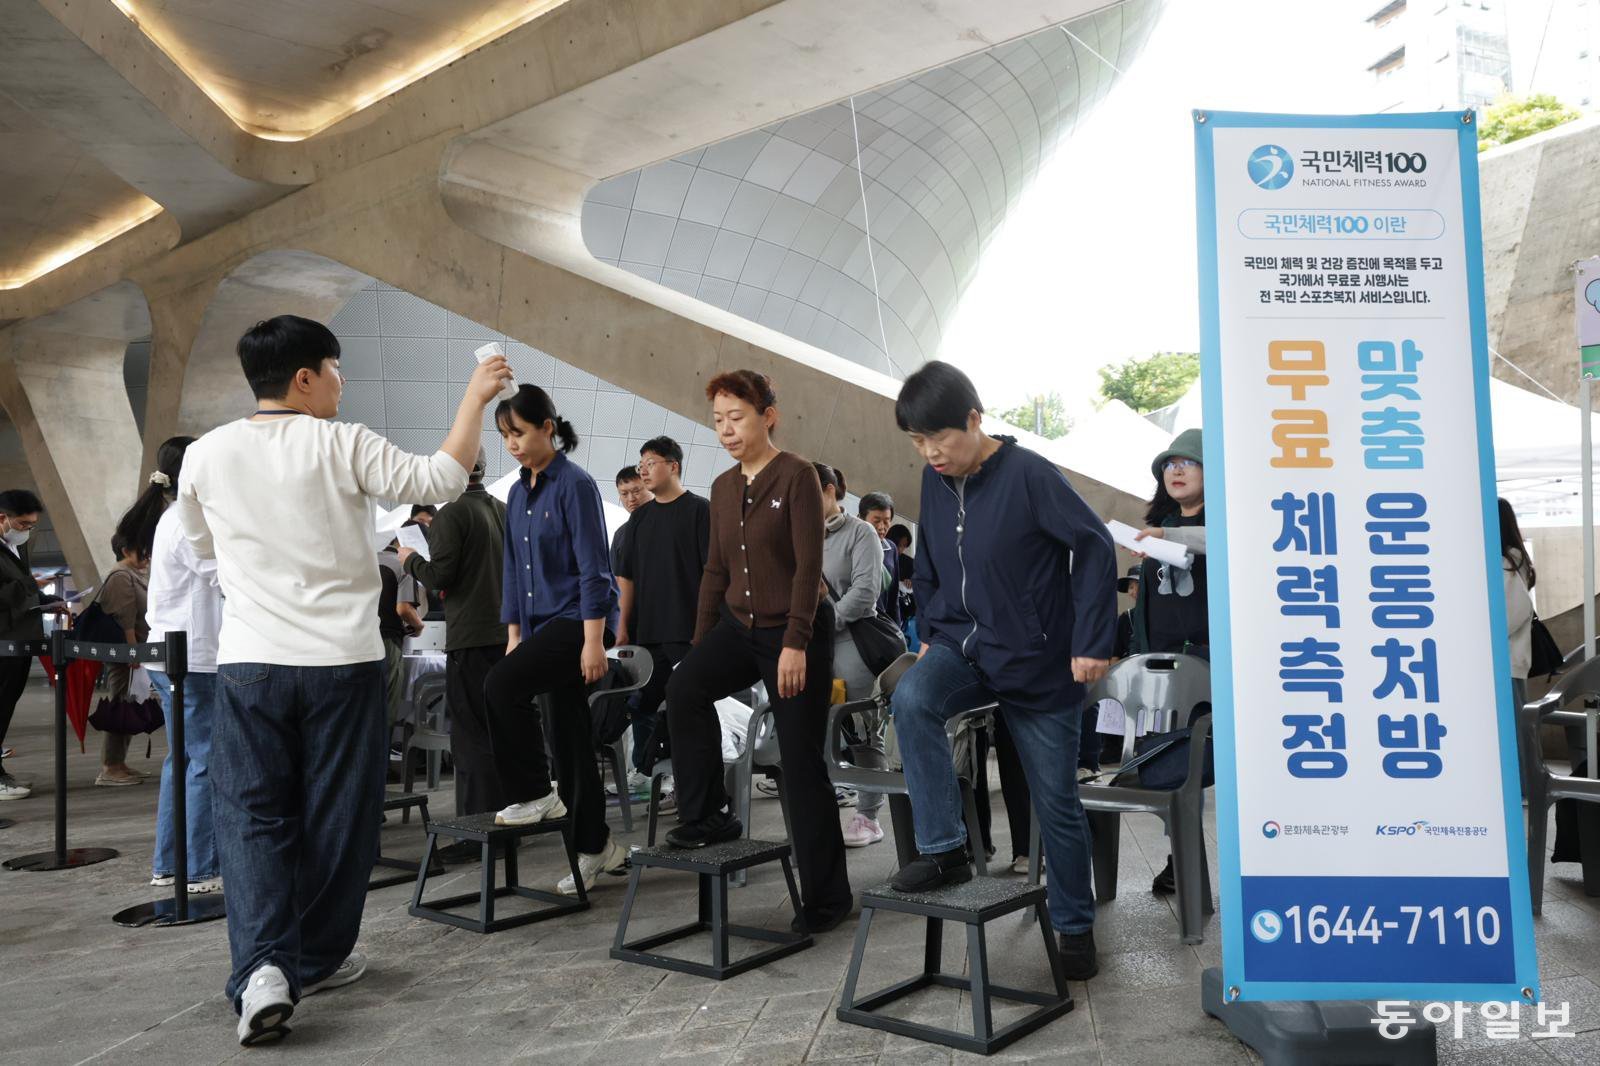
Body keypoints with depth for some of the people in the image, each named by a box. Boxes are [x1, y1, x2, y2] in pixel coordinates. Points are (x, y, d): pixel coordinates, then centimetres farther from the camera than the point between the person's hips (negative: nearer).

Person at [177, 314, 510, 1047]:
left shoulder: (205, 455, 3)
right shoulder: (342, 446, -7)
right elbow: (440, 478, -9)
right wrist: (476, 397, 0)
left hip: (250, 661, 2)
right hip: (342, 659, -2)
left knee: (252, 814, 7)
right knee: (336, 815, 11)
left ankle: (262, 967, -8)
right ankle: (317, 960, 22)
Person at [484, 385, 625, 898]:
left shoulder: (575, 485, -10)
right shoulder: (518, 493, 12)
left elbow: (593, 568, -15)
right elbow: (513, 570, 16)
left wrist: (594, 641, -19)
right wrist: (513, 635, 12)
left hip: (579, 618, -8)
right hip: (542, 622, 8)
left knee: (502, 684, -25)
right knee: (567, 729, 8)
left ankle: (535, 794, -7)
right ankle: (595, 846, 17)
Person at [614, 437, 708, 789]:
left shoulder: (699, 510, -2)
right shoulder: (640, 516, 15)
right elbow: (627, 576, 16)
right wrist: (624, 626, 10)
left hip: (687, 630, -5)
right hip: (645, 630, 6)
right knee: (644, 702, 7)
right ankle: (643, 771, 17)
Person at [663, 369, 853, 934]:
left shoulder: (796, 475, -11)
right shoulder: (723, 488, 8)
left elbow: (808, 565, -16)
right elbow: (715, 570, 12)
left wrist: (795, 643, -22)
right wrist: (699, 644, 8)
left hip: (796, 631, -6)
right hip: (739, 626, 6)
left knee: (801, 761, -1)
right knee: (683, 688, -22)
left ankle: (826, 896, 13)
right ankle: (708, 816, -5)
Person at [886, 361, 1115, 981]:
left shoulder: (1028, 474, -18)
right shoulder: (935, 482, 1)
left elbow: (1096, 548, -16)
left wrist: (1091, 643, -17)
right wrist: (930, 634, 12)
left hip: (1037, 663, -4)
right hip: (964, 647, 5)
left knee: (1056, 801, 6)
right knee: (910, 699, -28)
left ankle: (1075, 927, 28)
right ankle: (945, 851, -15)